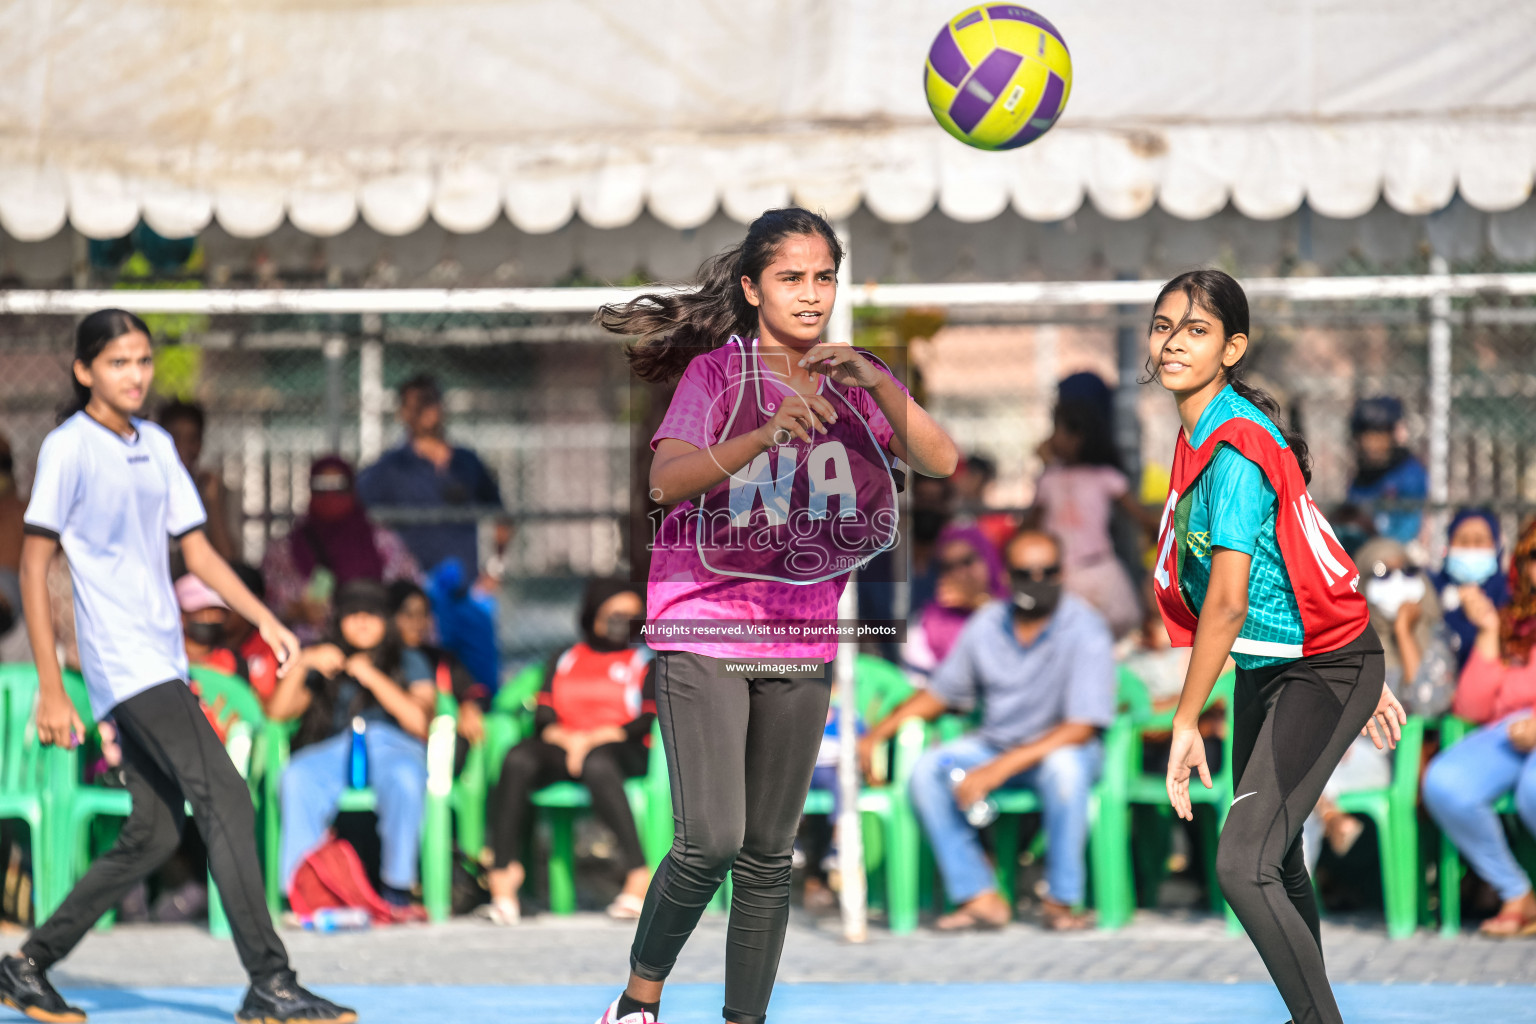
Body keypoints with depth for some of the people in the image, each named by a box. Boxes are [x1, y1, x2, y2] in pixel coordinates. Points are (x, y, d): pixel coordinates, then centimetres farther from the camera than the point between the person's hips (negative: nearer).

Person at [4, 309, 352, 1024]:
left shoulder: (156, 446, 14)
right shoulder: (69, 448, -7)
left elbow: (195, 549, 20)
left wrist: (263, 619, 6)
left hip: (162, 666, 8)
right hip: (122, 664, -8)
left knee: (155, 835, 7)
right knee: (226, 802, -16)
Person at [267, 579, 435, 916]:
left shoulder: (410, 663, 21)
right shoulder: (326, 667, 27)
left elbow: (420, 721, 2)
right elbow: (278, 711, 13)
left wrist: (373, 678, -4)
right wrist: (302, 663, 0)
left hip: (394, 746, -2)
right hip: (335, 749, 2)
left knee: (404, 779, -40)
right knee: (297, 777, -35)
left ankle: (397, 890, -32)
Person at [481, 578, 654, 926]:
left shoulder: (645, 662, 15)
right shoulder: (563, 661, 23)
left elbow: (649, 720, 1)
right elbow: (544, 716, 12)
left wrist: (593, 739, -11)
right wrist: (568, 740, -10)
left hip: (621, 750, -3)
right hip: (562, 748, 3)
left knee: (597, 764, -41)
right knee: (518, 759, -31)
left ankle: (638, 875, -45)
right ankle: (504, 878, -38)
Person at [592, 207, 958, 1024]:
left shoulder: (853, 379, 6)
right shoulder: (716, 372, -5)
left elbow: (940, 461, -8)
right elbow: (667, 480, -22)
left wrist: (874, 383, -22)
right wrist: (769, 433, -36)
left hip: (800, 643, 4)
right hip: (701, 633, -4)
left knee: (769, 856, 6)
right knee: (711, 842, -14)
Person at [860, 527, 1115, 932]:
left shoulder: (1085, 632, -17)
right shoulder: (986, 626, -1)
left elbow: (1080, 728, -24)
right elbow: (941, 692, 14)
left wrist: (999, 768, -30)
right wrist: (878, 733, 1)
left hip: (1062, 748, -5)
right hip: (994, 743, 5)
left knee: (1064, 767, -39)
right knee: (926, 769, -20)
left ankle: (1061, 899, -23)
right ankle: (981, 898, -19)